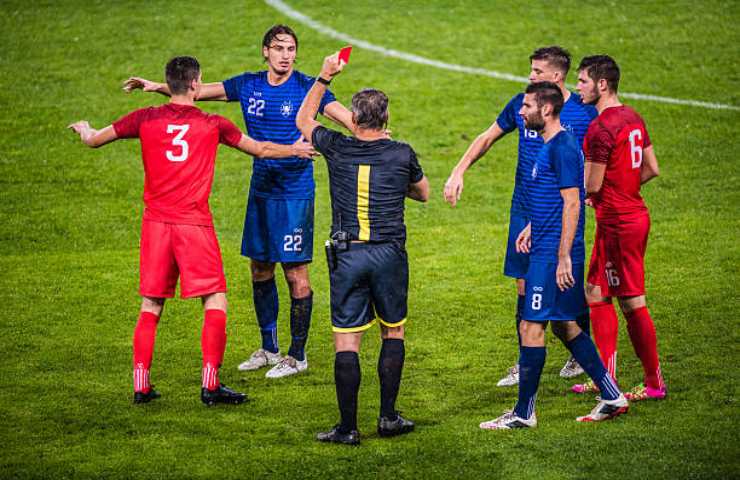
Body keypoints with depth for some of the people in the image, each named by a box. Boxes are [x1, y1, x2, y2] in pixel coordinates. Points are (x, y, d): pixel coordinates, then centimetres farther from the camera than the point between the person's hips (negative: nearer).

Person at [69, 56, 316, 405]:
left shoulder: (146, 119, 2)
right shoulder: (213, 125, 1)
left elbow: (94, 140, 11)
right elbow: (261, 150, 15)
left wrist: (84, 129, 35)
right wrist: (296, 150, 33)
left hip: (155, 222, 3)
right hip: (195, 223, -3)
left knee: (151, 306, 11)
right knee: (215, 302, 4)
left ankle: (141, 384, 9)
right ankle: (210, 383, -3)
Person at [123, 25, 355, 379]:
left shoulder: (306, 87, -10)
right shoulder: (248, 85, 4)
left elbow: (345, 116, -21)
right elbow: (199, 92, 13)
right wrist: (158, 87, 8)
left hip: (295, 192, -5)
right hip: (260, 188, 6)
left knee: (295, 272, -3)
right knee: (260, 268, 12)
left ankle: (297, 355, 7)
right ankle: (269, 349, 26)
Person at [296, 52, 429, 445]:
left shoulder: (337, 149, -3)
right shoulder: (402, 155, -2)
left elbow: (303, 120, 18)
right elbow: (423, 193, 18)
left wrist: (324, 77, 19)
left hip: (347, 255, -1)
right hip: (389, 254, 1)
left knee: (346, 342, 1)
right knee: (393, 333, 17)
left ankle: (348, 427, 0)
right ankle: (388, 417, 16)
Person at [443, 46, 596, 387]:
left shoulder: (584, 113, -8)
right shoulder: (521, 104, 3)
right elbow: (487, 138, 14)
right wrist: (458, 173, 5)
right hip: (524, 211, 3)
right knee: (525, 287, 4)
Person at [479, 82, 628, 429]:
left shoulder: (562, 148, -16)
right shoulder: (552, 146, 15)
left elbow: (572, 204, -20)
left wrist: (564, 257, -21)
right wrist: (532, 227, 22)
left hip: (554, 255, -10)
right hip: (547, 251, 10)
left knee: (531, 328, -6)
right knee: (564, 325, 15)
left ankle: (524, 413, 0)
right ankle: (612, 397, 20)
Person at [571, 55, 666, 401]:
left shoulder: (601, 128, -20)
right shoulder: (632, 117, 10)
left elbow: (591, 185, -17)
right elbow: (651, 169, 15)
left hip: (617, 224, -10)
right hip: (634, 214, 10)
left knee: (632, 302, -1)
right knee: (596, 294, 16)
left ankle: (655, 383, 5)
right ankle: (606, 376, 20)